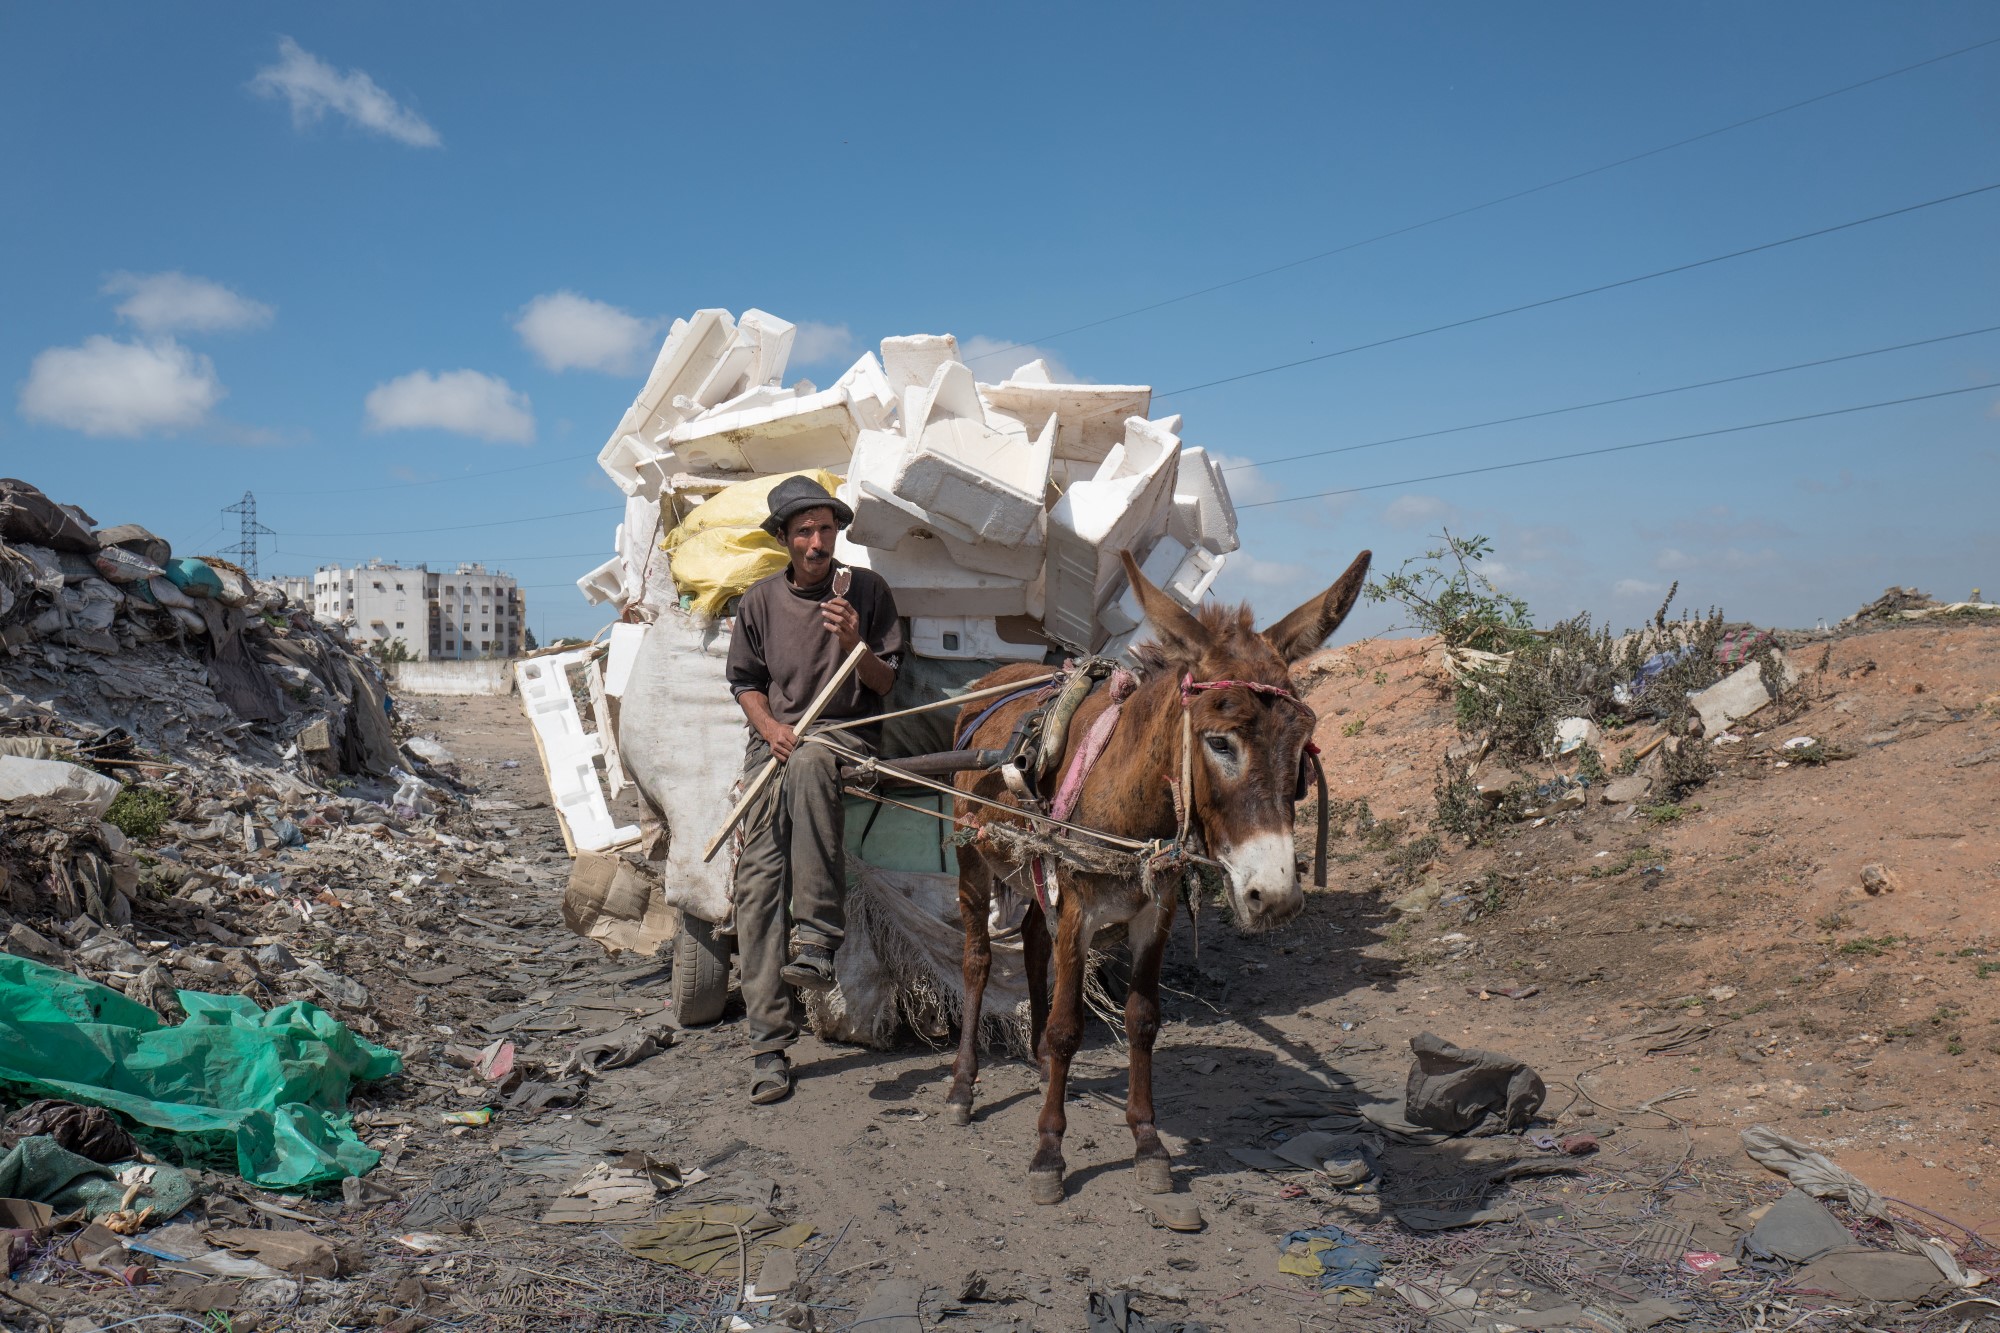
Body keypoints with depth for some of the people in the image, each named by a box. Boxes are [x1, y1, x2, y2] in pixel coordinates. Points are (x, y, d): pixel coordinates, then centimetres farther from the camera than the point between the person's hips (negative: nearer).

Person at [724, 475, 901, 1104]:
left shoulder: (867, 590, 3)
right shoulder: (760, 600, 9)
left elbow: (885, 683, 4)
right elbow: (744, 680, 16)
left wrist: (854, 643, -16)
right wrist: (770, 727, -4)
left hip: (845, 732, -3)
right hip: (774, 739, 3)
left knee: (809, 765, -41)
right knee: (757, 879, -13)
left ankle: (816, 936, -39)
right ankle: (770, 1043, -10)